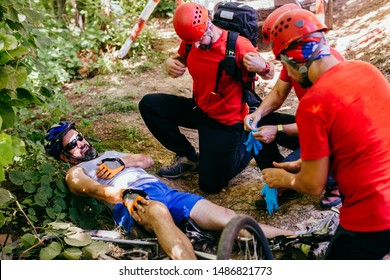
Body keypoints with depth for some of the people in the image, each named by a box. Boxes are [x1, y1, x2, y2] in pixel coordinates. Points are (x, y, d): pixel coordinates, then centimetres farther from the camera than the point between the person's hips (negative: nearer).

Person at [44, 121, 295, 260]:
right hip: (129, 201, -5)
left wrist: (121, 163, 8)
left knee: (221, 214, -17)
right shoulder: (76, 173, 21)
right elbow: (95, 189, -2)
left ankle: (295, 239, -28)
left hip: (163, 189, 5)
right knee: (158, 211, -43)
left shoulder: (110, 155, 39)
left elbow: (148, 160, 26)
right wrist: (124, 195, -21)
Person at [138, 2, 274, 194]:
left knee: (210, 185, -6)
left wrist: (262, 67, -39)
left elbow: (269, 74, -14)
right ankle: (189, 157, 6)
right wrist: (170, 63, -10)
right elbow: (181, 59, 15)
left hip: (227, 120, -6)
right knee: (149, 104, -9)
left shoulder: (238, 45, -24)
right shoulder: (190, 42, -8)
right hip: (199, 109, 6)